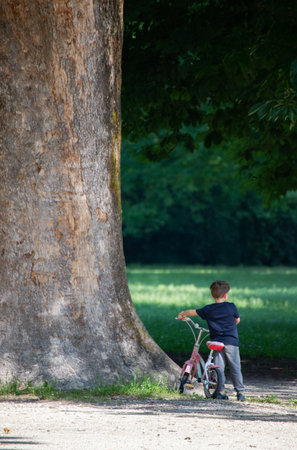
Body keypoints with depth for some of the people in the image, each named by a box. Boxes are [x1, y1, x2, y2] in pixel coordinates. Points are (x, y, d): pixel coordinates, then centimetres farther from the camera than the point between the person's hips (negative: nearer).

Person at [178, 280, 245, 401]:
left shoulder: (208, 310, 3)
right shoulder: (231, 307, -2)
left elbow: (193, 312, 15)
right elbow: (237, 320, 13)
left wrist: (182, 314, 35)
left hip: (216, 341, 2)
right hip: (231, 341, -1)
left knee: (218, 367, 6)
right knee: (235, 367, 3)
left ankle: (220, 391, 0)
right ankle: (240, 391, 2)